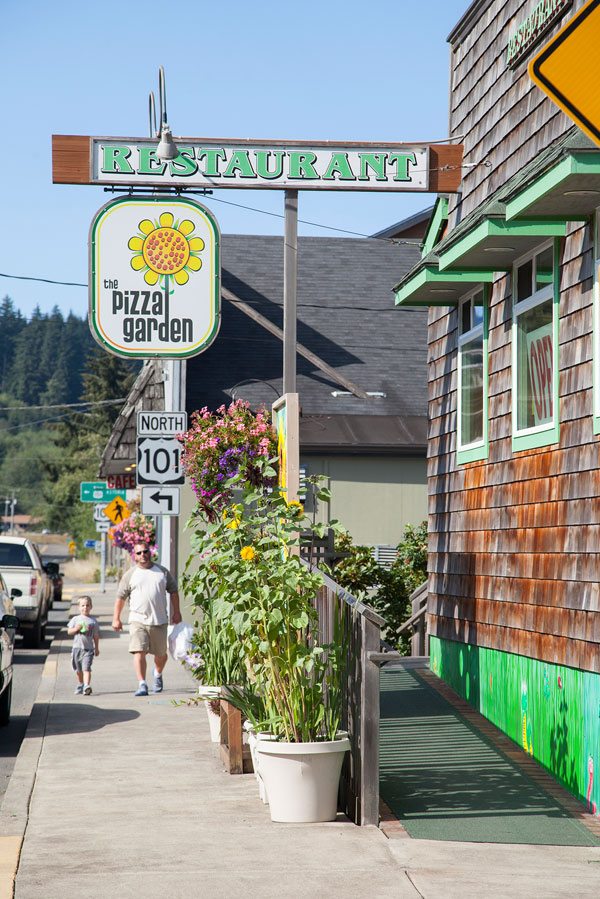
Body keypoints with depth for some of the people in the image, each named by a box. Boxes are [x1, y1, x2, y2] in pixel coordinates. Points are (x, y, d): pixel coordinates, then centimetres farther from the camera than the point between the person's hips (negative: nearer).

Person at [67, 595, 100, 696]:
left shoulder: (93, 621, 4)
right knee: (78, 669, 14)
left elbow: (96, 636, 8)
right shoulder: (75, 619, 7)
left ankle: (87, 686, -27)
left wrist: (96, 648, 7)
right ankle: (80, 685, 32)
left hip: (88, 648, -2)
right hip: (77, 647, 2)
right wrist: (77, 629, -14)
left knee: (86, 668, -16)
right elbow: (69, 632, 4)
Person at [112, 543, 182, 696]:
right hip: (138, 620, -2)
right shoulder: (130, 574, 4)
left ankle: (158, 675, 41)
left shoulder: (162, 572, 9)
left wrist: (176, 612, 11)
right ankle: (142, 685, -15)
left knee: (161, 653, 12)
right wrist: (116, 618, 3)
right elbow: (120, 597, 6)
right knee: (139, 652, -15)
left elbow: (173, 591, 15)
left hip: (159, 621, 2)